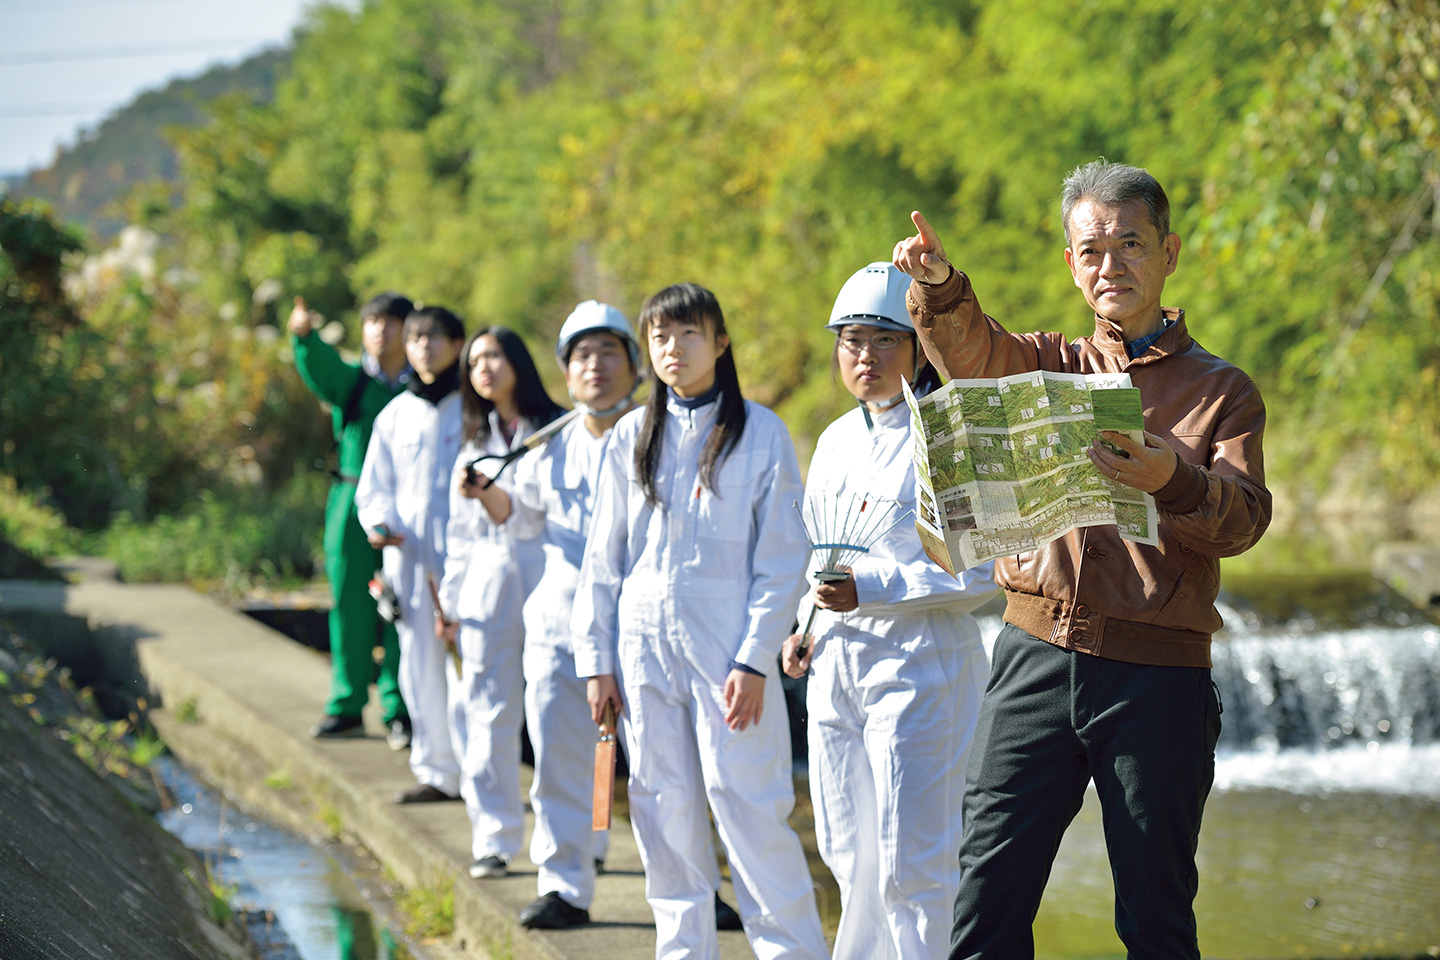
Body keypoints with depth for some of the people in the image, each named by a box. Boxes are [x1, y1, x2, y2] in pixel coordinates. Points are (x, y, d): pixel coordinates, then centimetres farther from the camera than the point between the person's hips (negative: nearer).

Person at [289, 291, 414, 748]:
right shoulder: (351, 379, 5)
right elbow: (321, 366, -16)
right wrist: (305, 334, -37)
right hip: (353, 502, 1)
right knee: (349, 605, 5)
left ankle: (398, 711, 7)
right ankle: (347, 706, 15)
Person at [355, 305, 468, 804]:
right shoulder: (395, 416, 15)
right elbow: (374, 487, 20)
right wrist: (381, 523, -1)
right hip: (409, 557, 4)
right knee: (420, 665, 5)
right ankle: (437, 771, 14)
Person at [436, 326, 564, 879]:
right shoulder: (474, 444, 19)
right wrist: (450, 602, 15)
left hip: (548, 582, -4)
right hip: (487, 585, 4)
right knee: (489, 716, -1)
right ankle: (493, 841, 4)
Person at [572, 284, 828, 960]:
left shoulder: (761, 434, 0)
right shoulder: (631, 438, 11)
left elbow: (783, 561, -2)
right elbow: (603, 558, 13)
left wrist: (755, 660, -10)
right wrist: (596, 658, 7)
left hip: (726, 647, -4)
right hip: (645, 645, 4)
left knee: (747, 807, -8)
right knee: (664, 811, 5)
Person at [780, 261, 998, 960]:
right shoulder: (836, 440, 15)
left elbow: (979, 572, -14)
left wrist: (870, 590, -18)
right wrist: (805, 625, 11)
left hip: (917, 663, -7)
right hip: (835, 663, 7)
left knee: (910, 862, -8)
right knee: (848, 854, 11)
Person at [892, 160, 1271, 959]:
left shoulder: (1220, 391, 8)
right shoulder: (1049, 368, 16)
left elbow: (1243, 519, -7)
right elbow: (971, 351, -5)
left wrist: (1172, 481, -29)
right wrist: (939, 287, -27)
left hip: (1157, 679, -2)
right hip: (1037, 655, 2)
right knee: (987, 895, -4)